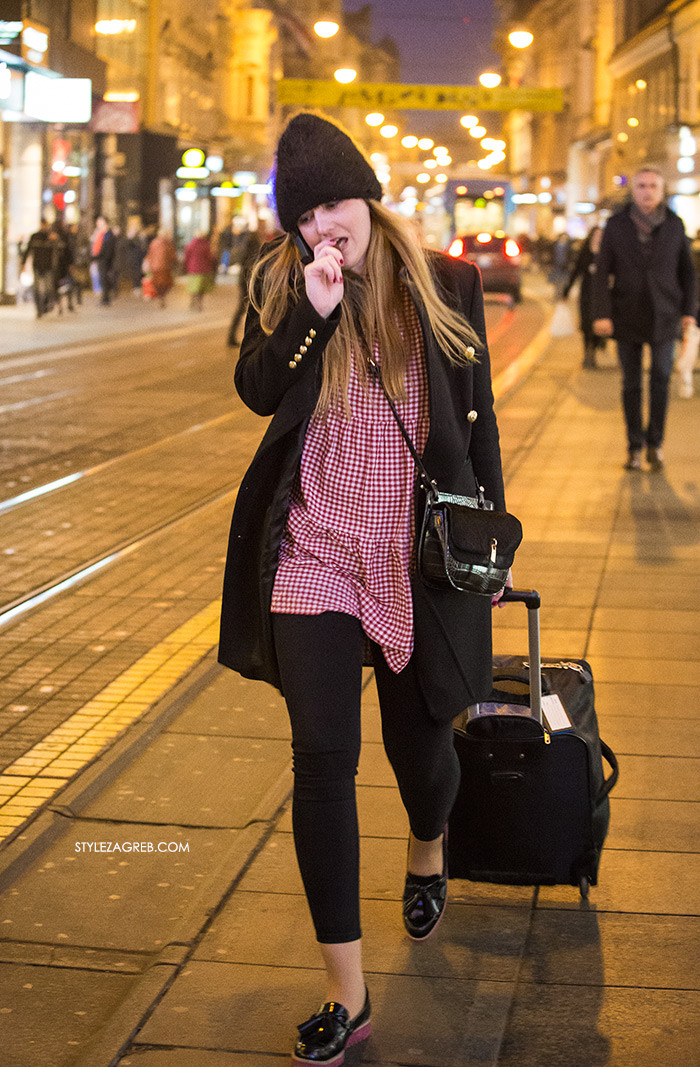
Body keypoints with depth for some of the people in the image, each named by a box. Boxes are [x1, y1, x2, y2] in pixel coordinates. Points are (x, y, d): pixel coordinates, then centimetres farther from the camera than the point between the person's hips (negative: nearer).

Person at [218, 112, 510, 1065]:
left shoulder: (446, 288, -1)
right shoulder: (280, 284, 3)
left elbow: (478, 421, 5)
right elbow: (254, 390, -8)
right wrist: (312, 312, -21)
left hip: (422, 554, 0)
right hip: (314, 550, 0)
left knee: (418, 739, 13)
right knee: (322, 760, -5)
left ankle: (428, 853, 52)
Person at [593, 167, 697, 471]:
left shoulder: (674, 225, 2)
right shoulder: (616, 225, 0)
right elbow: (603, 272, 0)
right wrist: (601, 314, -8)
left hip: (663, 315, 0)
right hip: (627, 315, 0)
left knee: (660, 378, -9)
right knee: (631, 383, 3)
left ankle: (655, 443, 3)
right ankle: (635, 447, 11)